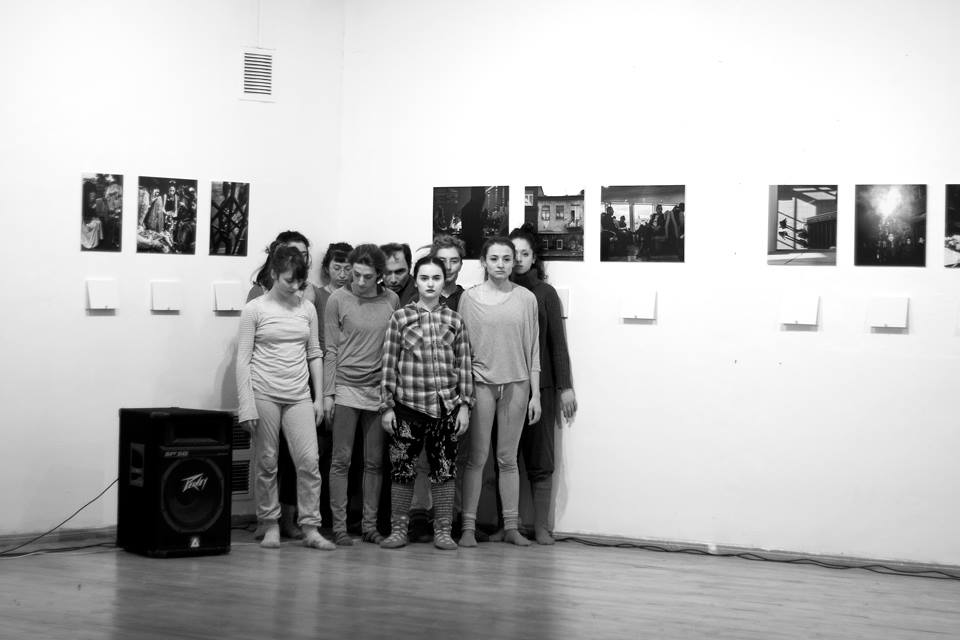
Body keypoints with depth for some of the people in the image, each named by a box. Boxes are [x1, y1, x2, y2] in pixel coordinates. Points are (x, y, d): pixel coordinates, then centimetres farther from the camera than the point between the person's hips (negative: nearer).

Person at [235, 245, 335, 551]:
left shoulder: (307, 308, 9)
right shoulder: (255, 309, -2)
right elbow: (243, 359, -3)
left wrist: (319, 397, 9)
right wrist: (246, 405, -9)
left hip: (299, 396, 3)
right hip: (264, 394, -3)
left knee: (309, 462, -6)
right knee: (267, 464, 3)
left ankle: (310, 528, 0)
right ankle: (270, 526, 15)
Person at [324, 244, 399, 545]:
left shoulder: (391, 300, 5)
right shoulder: (338, 299, -1)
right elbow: (331, 350, 1)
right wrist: (328, 394, -3)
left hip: (379, 390, 2)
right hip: (346, 386, -2)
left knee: (374, 462, 6)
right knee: (341, 460, 0)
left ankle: (370, 525, 13)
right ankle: (339, 526, 5)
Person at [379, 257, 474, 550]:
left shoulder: (454, 320, 7)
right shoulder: (400, 317, 3)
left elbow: (464, 366, 7)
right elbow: (389, 364, 2)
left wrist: (464, 405, 1)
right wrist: (386, 406, -1)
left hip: (446, 406, 1)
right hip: (408, 404, -1)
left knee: (444, 470, 3)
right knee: (402, 469, 2)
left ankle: (443, 531, 12)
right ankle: (398, 529, 13)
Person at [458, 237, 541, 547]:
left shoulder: (526, 298, 4)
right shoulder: (470, 297, 2)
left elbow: (533, 347, 6)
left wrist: (535, 393, 3)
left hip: (516, 383, 1)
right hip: (480, 382, -1)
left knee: (508, 459, 6)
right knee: (477, 458, 0)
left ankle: (511, 526, 11)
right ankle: (468, 527, 4)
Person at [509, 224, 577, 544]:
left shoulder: (545, 293, 6)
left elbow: (557, 341, 5)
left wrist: (565, 386, 0)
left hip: (541, 385, 0)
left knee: (540, 460, 0)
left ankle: (542, 527, 1)